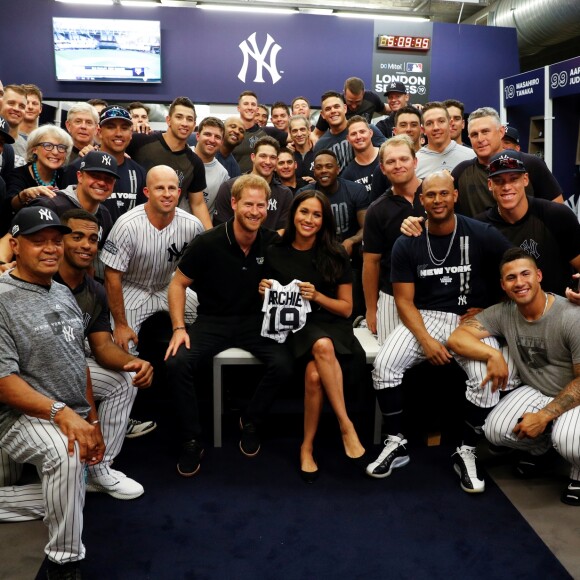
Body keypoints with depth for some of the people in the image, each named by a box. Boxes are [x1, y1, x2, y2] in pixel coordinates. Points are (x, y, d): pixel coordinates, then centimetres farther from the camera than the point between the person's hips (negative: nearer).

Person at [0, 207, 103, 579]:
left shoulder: (64, 294, 8)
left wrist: (92, 421, 12)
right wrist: (62, 413, -33)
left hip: (75, 420, 8)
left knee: (67, 501, 15)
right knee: (65, 451, -38)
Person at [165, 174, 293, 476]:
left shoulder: (272, 243, -3)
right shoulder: (208, 242, -11)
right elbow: (178, 284, -2)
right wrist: (179, 328, -12)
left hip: (254, 321, 2)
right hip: (212, 321, -1)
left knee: (283, 365, -25)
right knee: (177, 363, -27)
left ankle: (250, 421, 5)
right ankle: (191, 441, -6)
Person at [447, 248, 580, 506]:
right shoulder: (502, 313, -11)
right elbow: (456, 338, -16)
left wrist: (544, 416, -25)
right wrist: (493, 354, -33)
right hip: (535, 392, 5)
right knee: (494, 431, -19)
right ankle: (539, 446, 15)